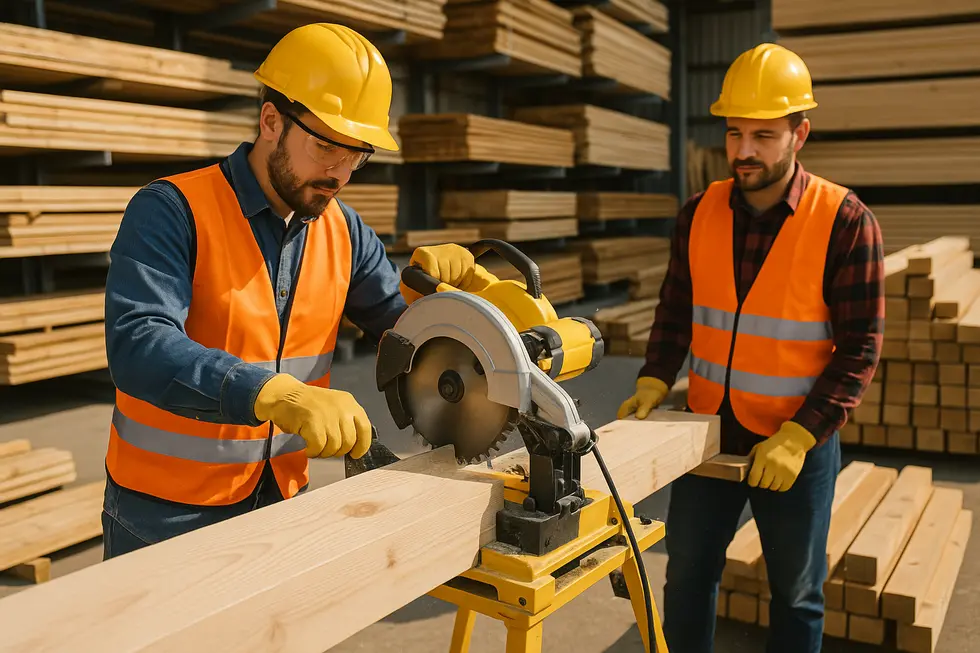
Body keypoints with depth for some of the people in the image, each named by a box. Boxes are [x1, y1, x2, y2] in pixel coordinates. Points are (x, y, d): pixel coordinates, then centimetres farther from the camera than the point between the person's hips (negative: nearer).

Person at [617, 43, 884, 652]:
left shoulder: (846, 222, -14)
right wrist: (654, 383, -9)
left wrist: (798, 437, -19)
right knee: (687, 577, 15)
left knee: (796, 592, 15)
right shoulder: (699, 214, -1)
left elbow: (860, 348, -13)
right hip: (708, 433, 4)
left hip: (797, 444, -3)